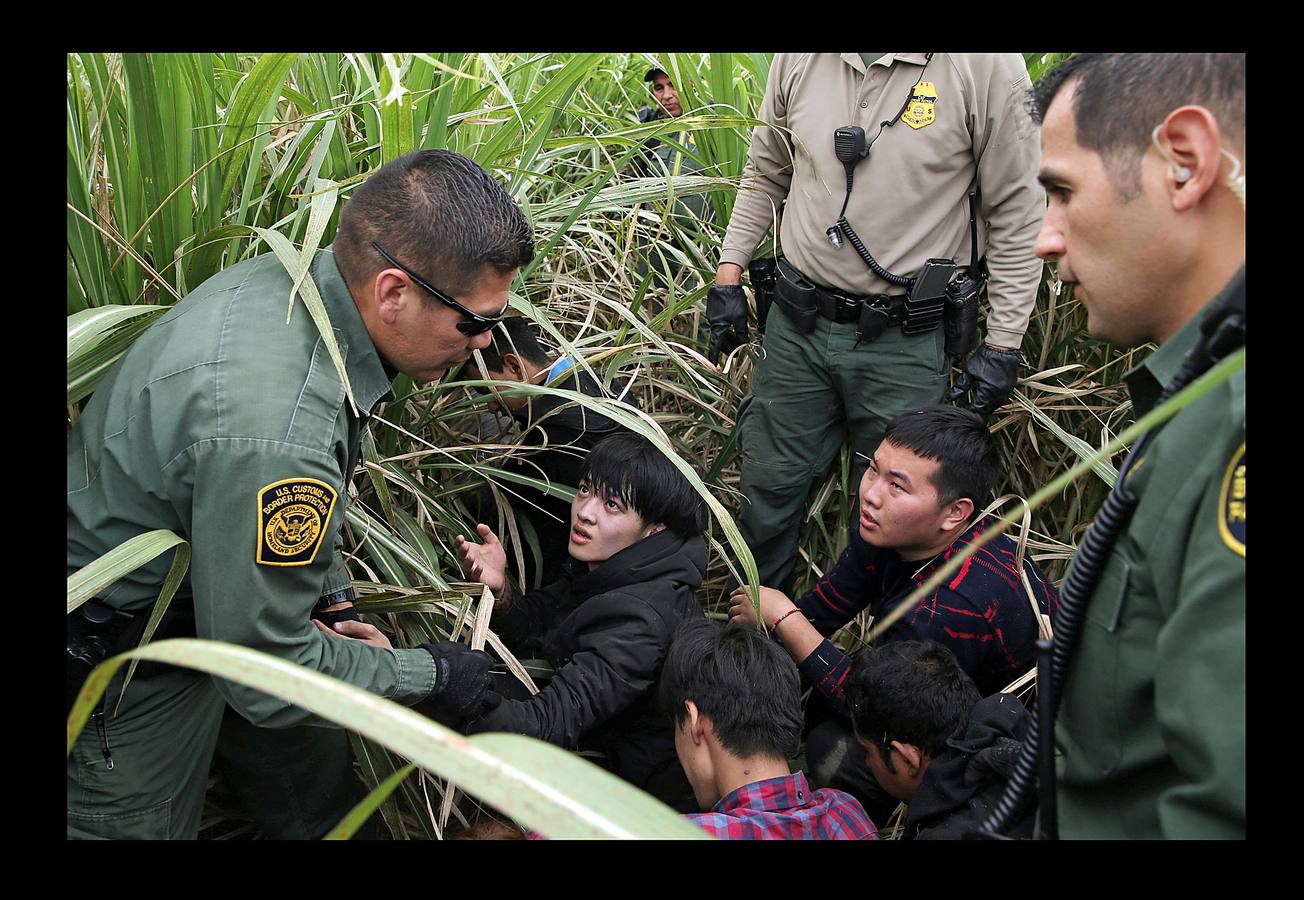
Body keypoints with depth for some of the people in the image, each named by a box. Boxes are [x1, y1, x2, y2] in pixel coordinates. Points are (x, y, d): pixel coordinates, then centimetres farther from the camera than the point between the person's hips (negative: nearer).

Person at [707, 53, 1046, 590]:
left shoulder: (988, 65, -12)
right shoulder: (798, 61, 1)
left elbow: (1017, 214, -6)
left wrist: (1003, 344, -6)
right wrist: (728, 274, 11)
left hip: (905, 342, -3)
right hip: (797, 327, 4)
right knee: (771, 486, 14)